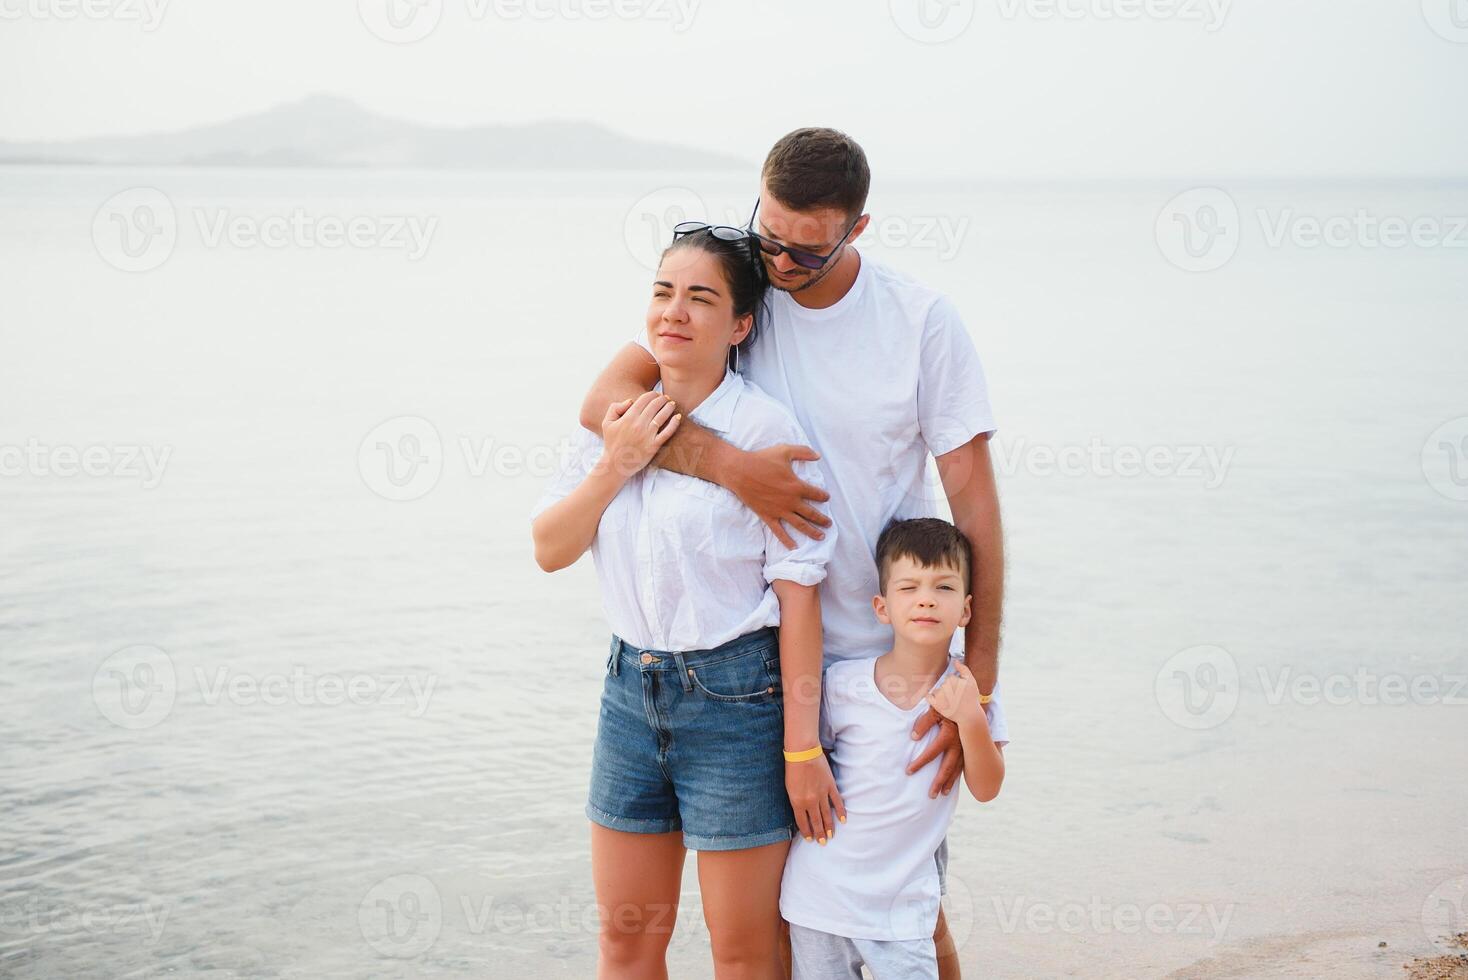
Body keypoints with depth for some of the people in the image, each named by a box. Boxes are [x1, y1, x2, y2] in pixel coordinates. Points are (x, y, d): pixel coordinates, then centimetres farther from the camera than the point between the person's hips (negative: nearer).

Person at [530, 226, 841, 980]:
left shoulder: (766, 430, -13)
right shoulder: (620, 416, 5)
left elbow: (798, 594, -14)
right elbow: (549, 549, 4)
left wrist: (802, 748, -15)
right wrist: (616, 465, -10)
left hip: (735, 697, -5)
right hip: (632, 688, 6)